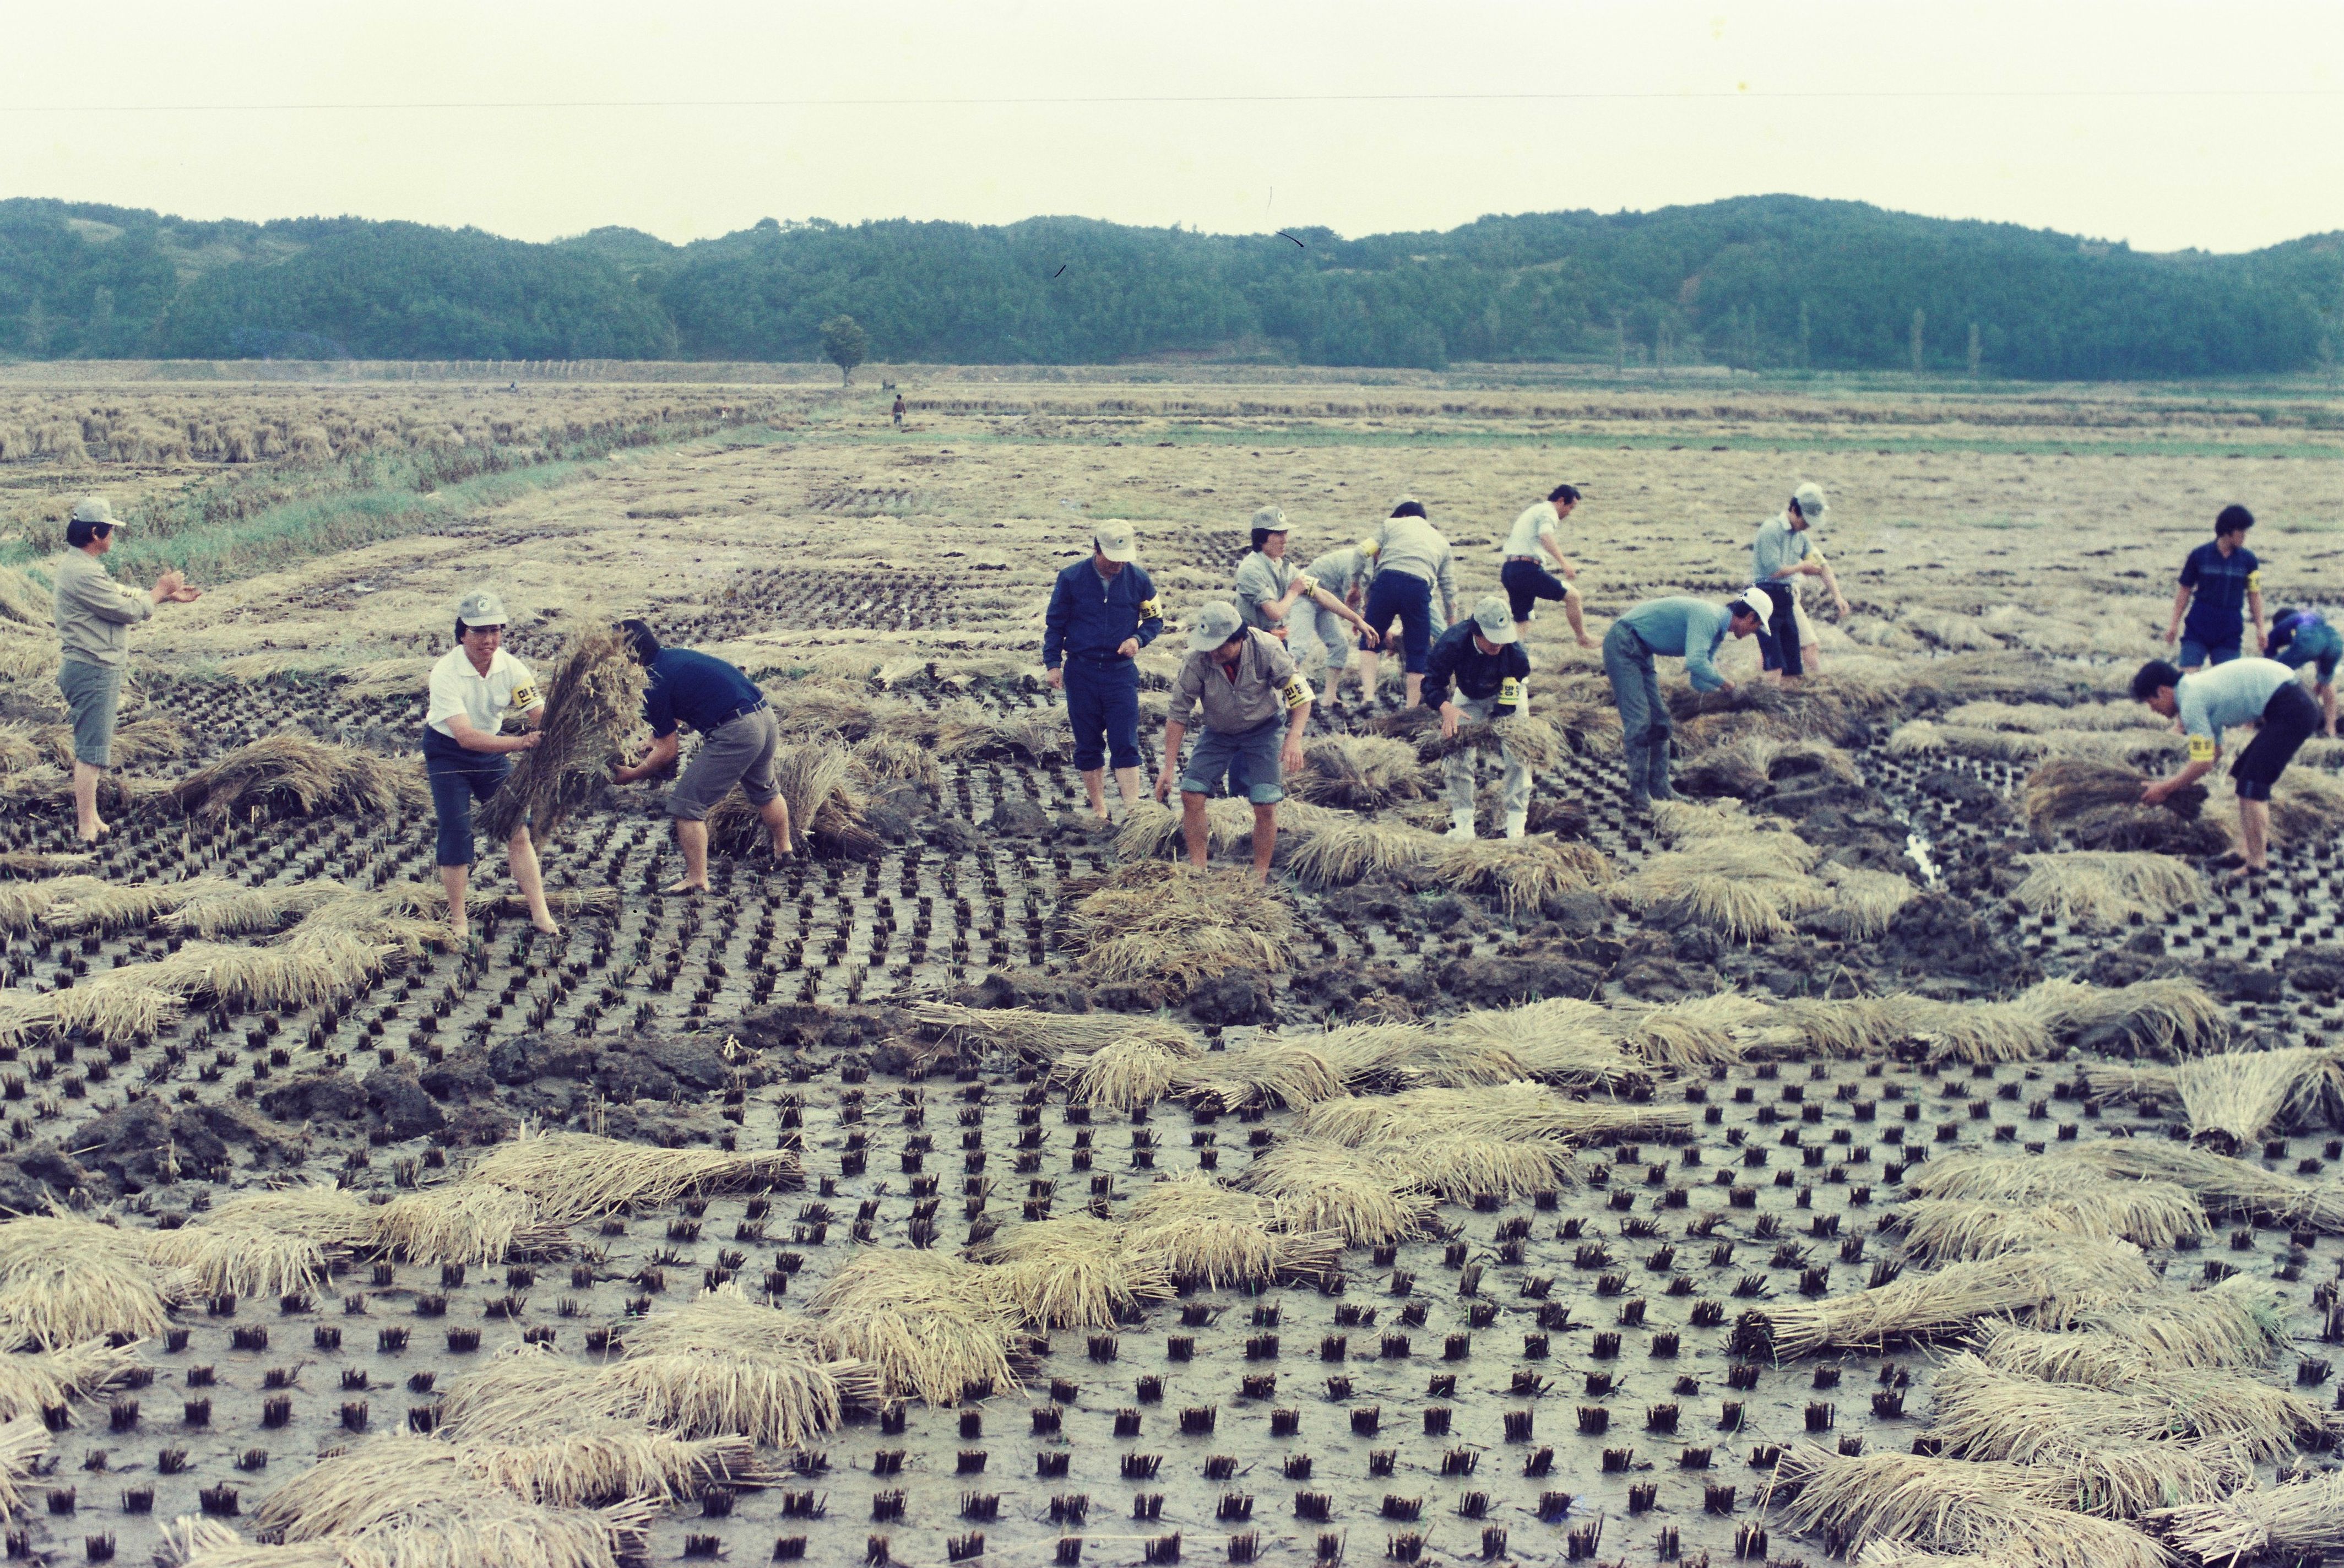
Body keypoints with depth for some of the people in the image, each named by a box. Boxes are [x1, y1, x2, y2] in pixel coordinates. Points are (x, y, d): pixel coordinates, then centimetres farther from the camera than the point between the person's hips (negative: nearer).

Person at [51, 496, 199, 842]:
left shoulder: (79, 565, 12)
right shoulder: (83, 574, -22)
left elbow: (122, 596, 18)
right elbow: (130, 610, -18)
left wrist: (170, 596, 15)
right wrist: (160, 591, -2)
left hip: (86, 668, 11)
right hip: (93, 671, -11)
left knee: (87, 748, 18)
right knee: (91, 752, -6)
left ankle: (88, 817, 28)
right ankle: (87, 828, -2)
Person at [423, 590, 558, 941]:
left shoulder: (511, 667, -16)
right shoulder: (446, 673, -29)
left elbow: (540, 716, -20)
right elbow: (466, 736, -38)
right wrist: (523, 743, -49)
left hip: (492, 748, 4)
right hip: (448, 752, -4)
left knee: (518, 829, -1)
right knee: (456, 835, -7)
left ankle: (540, 914, 5)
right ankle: (457, 920, 9)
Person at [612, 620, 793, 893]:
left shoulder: (654, 684, -8)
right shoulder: (676, 656, 18)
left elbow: (667, 754, -1)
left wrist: (631, 775, 13)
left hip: (735, 733, -9)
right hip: (767, 717, 9)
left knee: (686, 804, 2)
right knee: (764, 790, 34)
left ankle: (697, 881, 4)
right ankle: (784, 851, 53)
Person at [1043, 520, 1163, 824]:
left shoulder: (1138, 579, -3)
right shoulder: (1071, 578, -5)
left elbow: (1155, 620, 9)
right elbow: (1054, 624, 4)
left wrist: (1138, 639, -11)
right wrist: (1053, 664, -1)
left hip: (1121, 672, 0)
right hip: (1081, 671, 1)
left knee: (1125, 745, -7)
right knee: (1088, 746, 7)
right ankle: (1099, 811, 16)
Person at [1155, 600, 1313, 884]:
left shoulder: (1267, 650, -29)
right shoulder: (1196, 661, -26)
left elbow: (1302, 697, -19)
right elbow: (1178, 715, -16)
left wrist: (1294, 737, -35)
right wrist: (1169, 768, -18)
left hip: (1264, 729, -2)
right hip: (1218, 732, 2)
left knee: (1265, 805, -11)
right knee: (1191, 794, -10)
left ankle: (1260, 876, 4)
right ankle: (1197, 869, 3)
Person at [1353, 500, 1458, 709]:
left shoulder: (1391, 524, 23)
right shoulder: (1442, 542, 29)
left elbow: (1363, 552, 9)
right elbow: (1449, 589, 26)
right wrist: (1452, 629, 33)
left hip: (1387, 581, -1)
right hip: (1419, 588, 1)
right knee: (1418, 652, 11)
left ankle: (1368, 696, 0)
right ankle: (1411, 709, 10)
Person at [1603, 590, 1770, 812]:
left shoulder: (1717, 633, 11)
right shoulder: (1708, 617, -21)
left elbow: (1699, 681, 17)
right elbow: (1695, 663, -35)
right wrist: (1722, 682, -19)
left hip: (1640, 652, 11)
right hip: (1623, 644, -11)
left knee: (1658, 719, 10)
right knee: (1640, 721, -13)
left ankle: (1659, 787, 15)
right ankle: (1638, 795, -9)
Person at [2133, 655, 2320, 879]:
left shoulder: (2191, 701, -13)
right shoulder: (2199, 687, 18)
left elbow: (2203, 764, -11)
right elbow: (2214, 752, 25)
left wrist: (2166, 788, 0)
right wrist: (2174, 783, 22)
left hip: (2290, 710, -10)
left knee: (2251, 783, -9)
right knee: (2243, 775, 17)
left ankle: (2257, 863, -7)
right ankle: (2247, 850, 17)